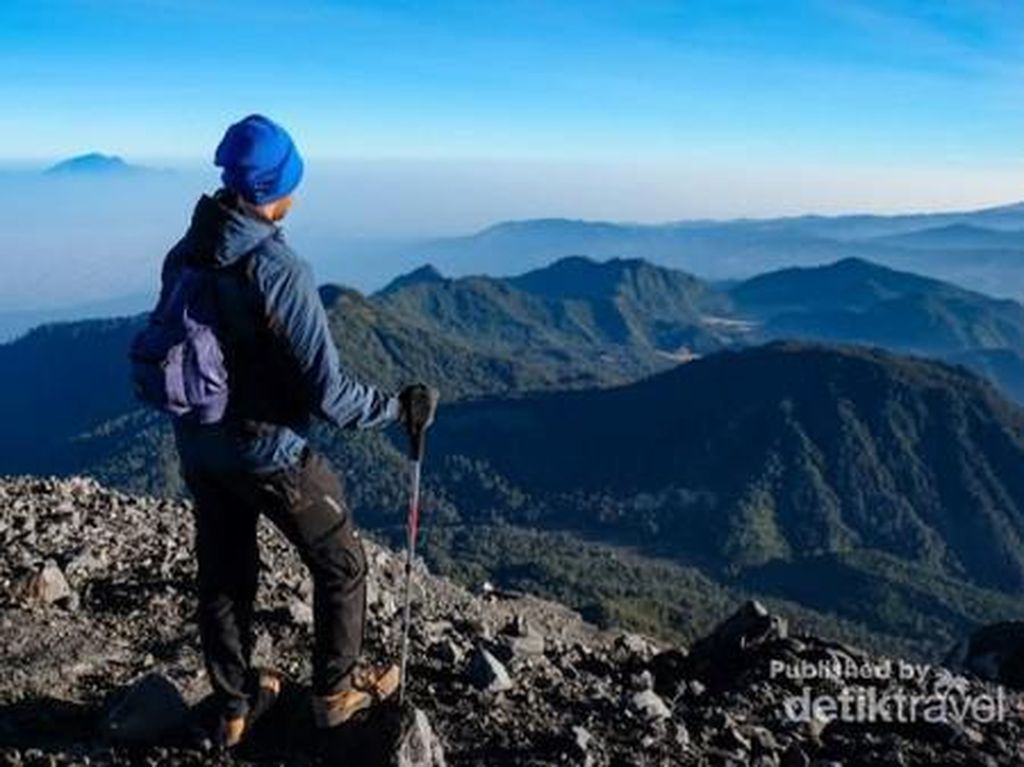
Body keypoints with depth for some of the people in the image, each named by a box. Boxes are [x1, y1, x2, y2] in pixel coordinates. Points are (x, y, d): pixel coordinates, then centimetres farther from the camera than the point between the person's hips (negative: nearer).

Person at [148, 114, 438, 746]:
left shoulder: (184, 255, -3)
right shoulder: (279, 271, -26)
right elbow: (326, 392, -25)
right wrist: (399, 409, -11)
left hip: (198, 447, 7)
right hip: (269, 451, -7)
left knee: (223, 578, 20)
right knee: (341, 563, 16)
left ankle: (236, 706, 37)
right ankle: (336, 691, 31)